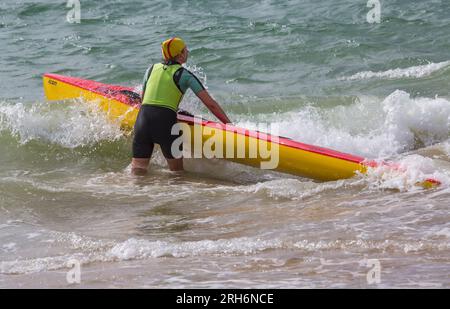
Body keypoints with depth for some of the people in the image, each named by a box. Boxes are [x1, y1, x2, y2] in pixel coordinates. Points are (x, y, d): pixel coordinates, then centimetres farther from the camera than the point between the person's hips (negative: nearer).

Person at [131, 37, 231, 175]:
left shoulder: (151, 69, 18)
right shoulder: (185, 75, 6)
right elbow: (211, 104, 3)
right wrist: (230, 125, 11)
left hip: (142, 119, 4)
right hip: (165, 123, -4)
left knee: (138, 172, 4)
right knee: (177, 172, 8)